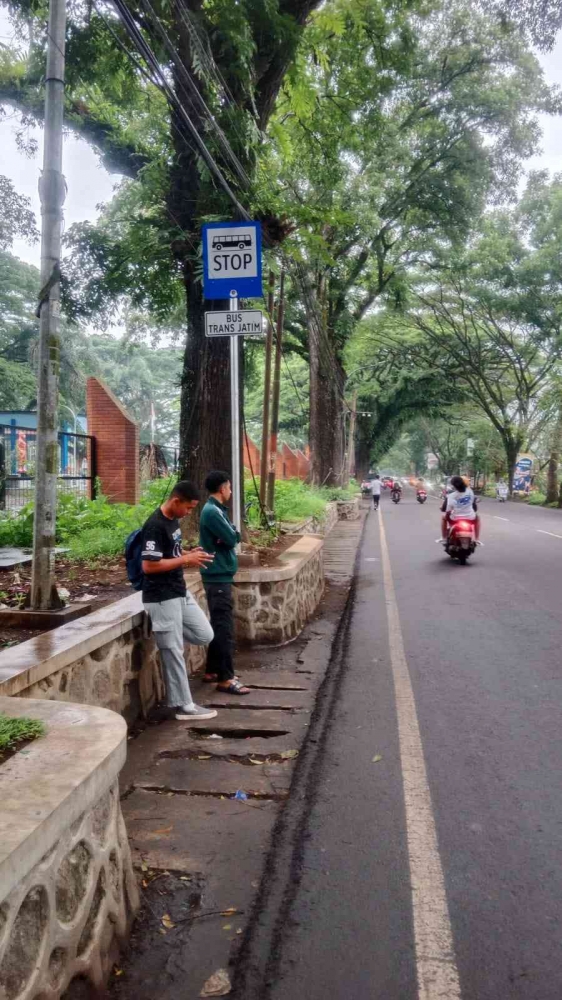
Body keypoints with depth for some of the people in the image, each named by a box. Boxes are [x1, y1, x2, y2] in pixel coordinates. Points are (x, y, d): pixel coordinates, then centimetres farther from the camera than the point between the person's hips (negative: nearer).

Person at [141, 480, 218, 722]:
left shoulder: (173, 520, 8)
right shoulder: (155, 526, -21)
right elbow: (149, 566, -24)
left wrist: (189, 555, 2)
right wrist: (186, 560, -19)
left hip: (180, 592, 9)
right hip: (162, 598, -9)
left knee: (204, 636, 11)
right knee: (173, 652, 0)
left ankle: (165, 632, 26)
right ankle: (184, 706, 10)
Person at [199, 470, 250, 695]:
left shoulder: (217, 510, 14)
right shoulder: (212, 512, -18)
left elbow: (233, 536, 14)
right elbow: (231, 538, -18)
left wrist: (232, 534, -6)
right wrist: (232, 534, 2)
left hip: (219, 575, 10)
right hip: (218, 576, -10)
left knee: (218, 625, 16)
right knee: (224, 628, -7)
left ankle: (213, 671, 24)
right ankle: (225, 679, -3)